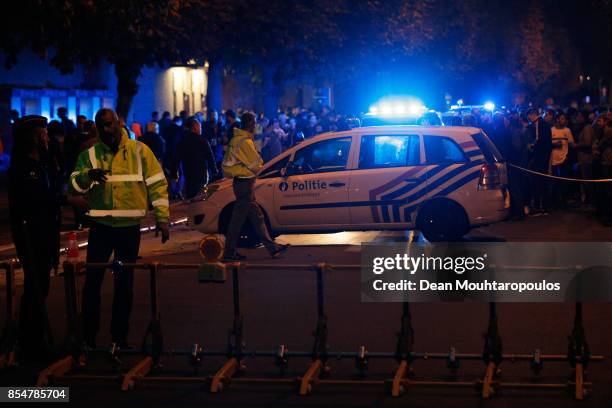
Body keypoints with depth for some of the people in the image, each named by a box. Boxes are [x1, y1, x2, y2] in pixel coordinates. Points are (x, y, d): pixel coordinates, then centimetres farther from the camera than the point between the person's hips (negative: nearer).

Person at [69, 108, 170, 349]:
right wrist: (88, 175, -24)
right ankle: (89, 335, 8)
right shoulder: (90, 155, 3)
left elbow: (157, 184, 1)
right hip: (101, 226, 0)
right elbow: (73, 187, -3)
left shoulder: (139, 151, 0)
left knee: (125, 282, 9)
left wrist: (162, 218, -4)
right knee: (93, 280, -2)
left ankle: (120, 335, 20)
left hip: (130, 227, 0)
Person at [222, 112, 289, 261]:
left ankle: (272, 247, 15)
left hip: (241, 181, 10)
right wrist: (255, 168, 6)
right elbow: (257, 163, -17)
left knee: (256, 216, 11)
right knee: (238, 218, -5)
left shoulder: (236, 139, 13)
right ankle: (229, 253, 0)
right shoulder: (245, 141, -18)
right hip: (245, 183, -10)